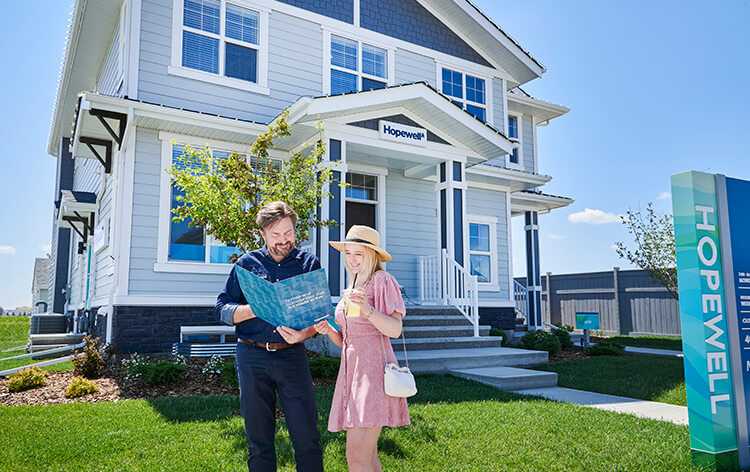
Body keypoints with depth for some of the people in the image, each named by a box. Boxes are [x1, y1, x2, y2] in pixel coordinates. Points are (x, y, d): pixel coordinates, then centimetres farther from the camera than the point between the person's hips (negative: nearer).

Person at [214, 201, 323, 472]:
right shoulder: (247, 263, 8)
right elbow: (221, 310, 4)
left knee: (307, 438, -2)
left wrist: (305, 333, -19)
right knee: (259, 440, 10)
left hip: (292, 355, 0)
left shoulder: (309, 264, 7)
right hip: (252, 357, 1)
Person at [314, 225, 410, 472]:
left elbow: (395, 330, -14)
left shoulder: (381, 280, -4)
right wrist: (328, 329, 2)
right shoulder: (352, 288, 20)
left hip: (373, 369, -8)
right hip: (351, 368, 8)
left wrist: (368, 310, -29)